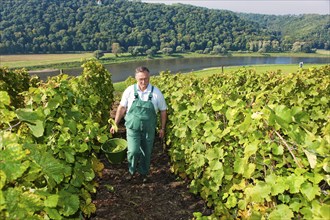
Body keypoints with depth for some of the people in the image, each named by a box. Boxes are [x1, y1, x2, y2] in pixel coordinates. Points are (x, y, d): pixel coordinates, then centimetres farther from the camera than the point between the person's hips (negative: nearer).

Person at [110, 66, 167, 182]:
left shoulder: (156, 92, -8)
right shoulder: (130, 90, -8)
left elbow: (163, 111, 3)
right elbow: (122, 108, 2)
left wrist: (162, 128, 5)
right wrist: (115, 124, 5)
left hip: (149, 129, 1)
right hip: (132, 127, -1)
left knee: (146, 152, 12)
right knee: (133, 151, -11)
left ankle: (144, 172, 38)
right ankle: (132, 170, 20)